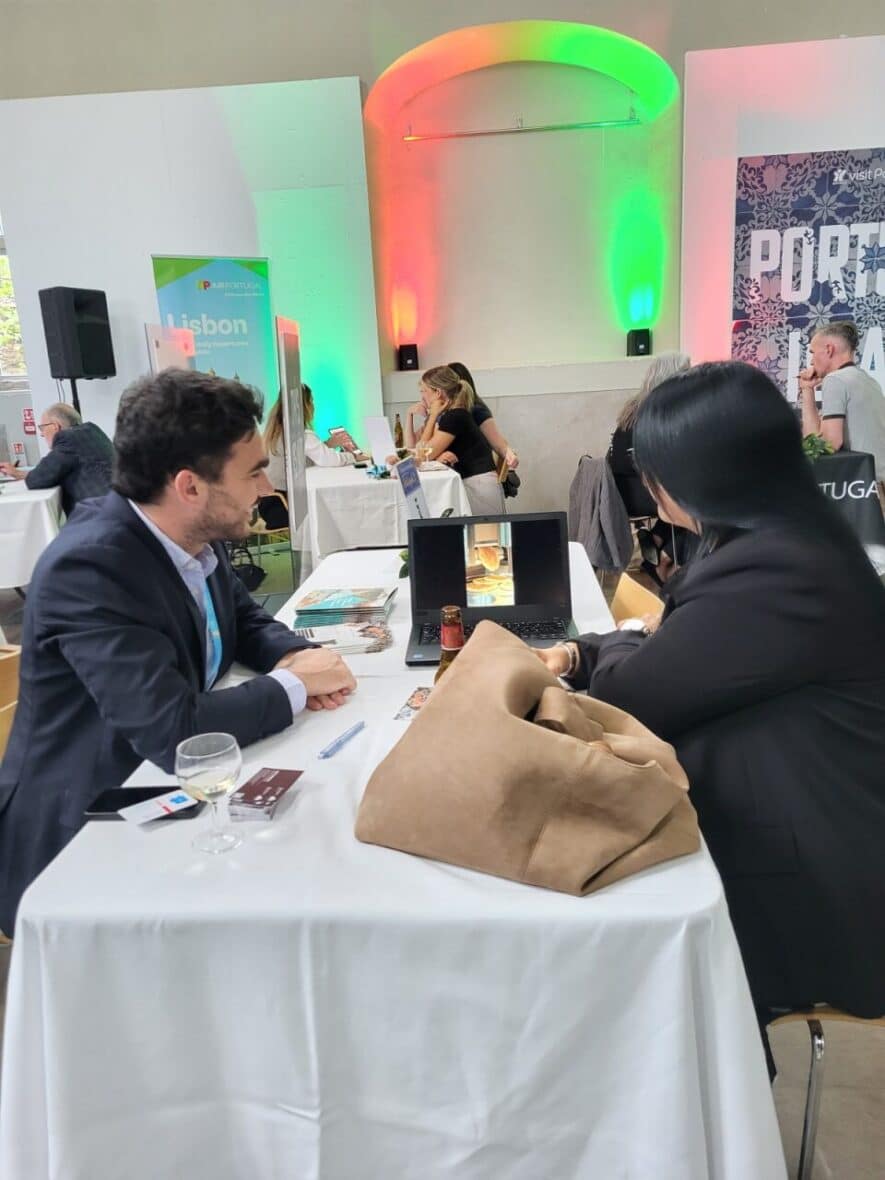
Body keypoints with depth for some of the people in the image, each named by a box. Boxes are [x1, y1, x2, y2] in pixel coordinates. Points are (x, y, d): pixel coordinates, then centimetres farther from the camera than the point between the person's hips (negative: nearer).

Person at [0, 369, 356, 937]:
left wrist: (296, 655, -10)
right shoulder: (88, 568, -29)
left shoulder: (196, 535, -5)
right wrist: (296, 683, -20)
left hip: (161, 790, 7)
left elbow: (245, 619, 12)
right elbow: (174, 732, -34)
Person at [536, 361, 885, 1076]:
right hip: (788, 831, 9)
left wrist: (608, 653, -1)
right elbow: (671, 652, 14)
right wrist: (577, 654, 2)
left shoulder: (778, 572, -30)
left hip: (814, 888, -9)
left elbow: (632, 691, -22)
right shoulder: (771, 539, 4)